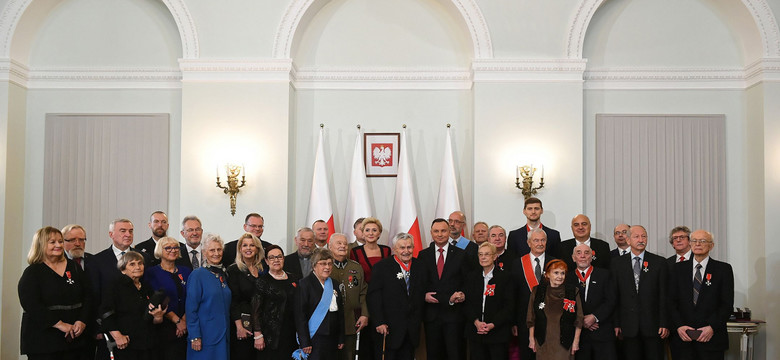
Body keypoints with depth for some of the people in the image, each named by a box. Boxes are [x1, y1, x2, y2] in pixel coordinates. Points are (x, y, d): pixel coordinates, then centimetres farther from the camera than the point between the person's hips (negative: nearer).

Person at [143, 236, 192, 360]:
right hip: (164, 327, -3)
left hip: (184, 328, 3)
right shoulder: (152, 273, 1)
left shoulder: (185, 271, 12)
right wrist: (177, 321, -10)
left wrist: (184, 320, -7)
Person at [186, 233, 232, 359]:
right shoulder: (197, 275, -8)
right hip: (205, 337, -6)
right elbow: (191, 309, -11)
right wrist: (195, 337, -16)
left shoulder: (223, 275, 11)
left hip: (223, 335, 6)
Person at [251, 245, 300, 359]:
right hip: (271, 335, -4)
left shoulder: (293, 279, 11)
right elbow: (256, 310, -7)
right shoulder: (262, 281, -3)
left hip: (291, 333, 4)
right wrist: (258, 335, -13)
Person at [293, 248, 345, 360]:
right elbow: (300, 315, -12)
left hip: (332, 338, 6)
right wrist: (304, 342, -16)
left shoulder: (334, 284, 14)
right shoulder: (304, 284, -7)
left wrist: (341, 338, 12)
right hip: (315, 338, -6)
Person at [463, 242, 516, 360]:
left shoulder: (505, 277, -1)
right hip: (475, 333, 3)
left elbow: (509, 305, -5)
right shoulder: (472, 277, 10)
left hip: (498, 332, -3)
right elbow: (467, 303, 6)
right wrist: (476, 322, -10)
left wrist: (493, 324, -14)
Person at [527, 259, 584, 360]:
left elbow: (578, 320, 2)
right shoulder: (537, 291, 2)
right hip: (543, 343, 1)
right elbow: (531, 318, 6)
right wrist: (531, 339, 4)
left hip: (564, 344, -1)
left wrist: (576, 341, -1)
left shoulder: (573, 292, 0)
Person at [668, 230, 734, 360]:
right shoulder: (679, 268, 10)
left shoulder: (723, 269, 4)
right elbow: (672, 301, 6)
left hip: (712, 337, -1)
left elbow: (727, 304, -2)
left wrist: (712, 327, -12)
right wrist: (679, 326, -8)